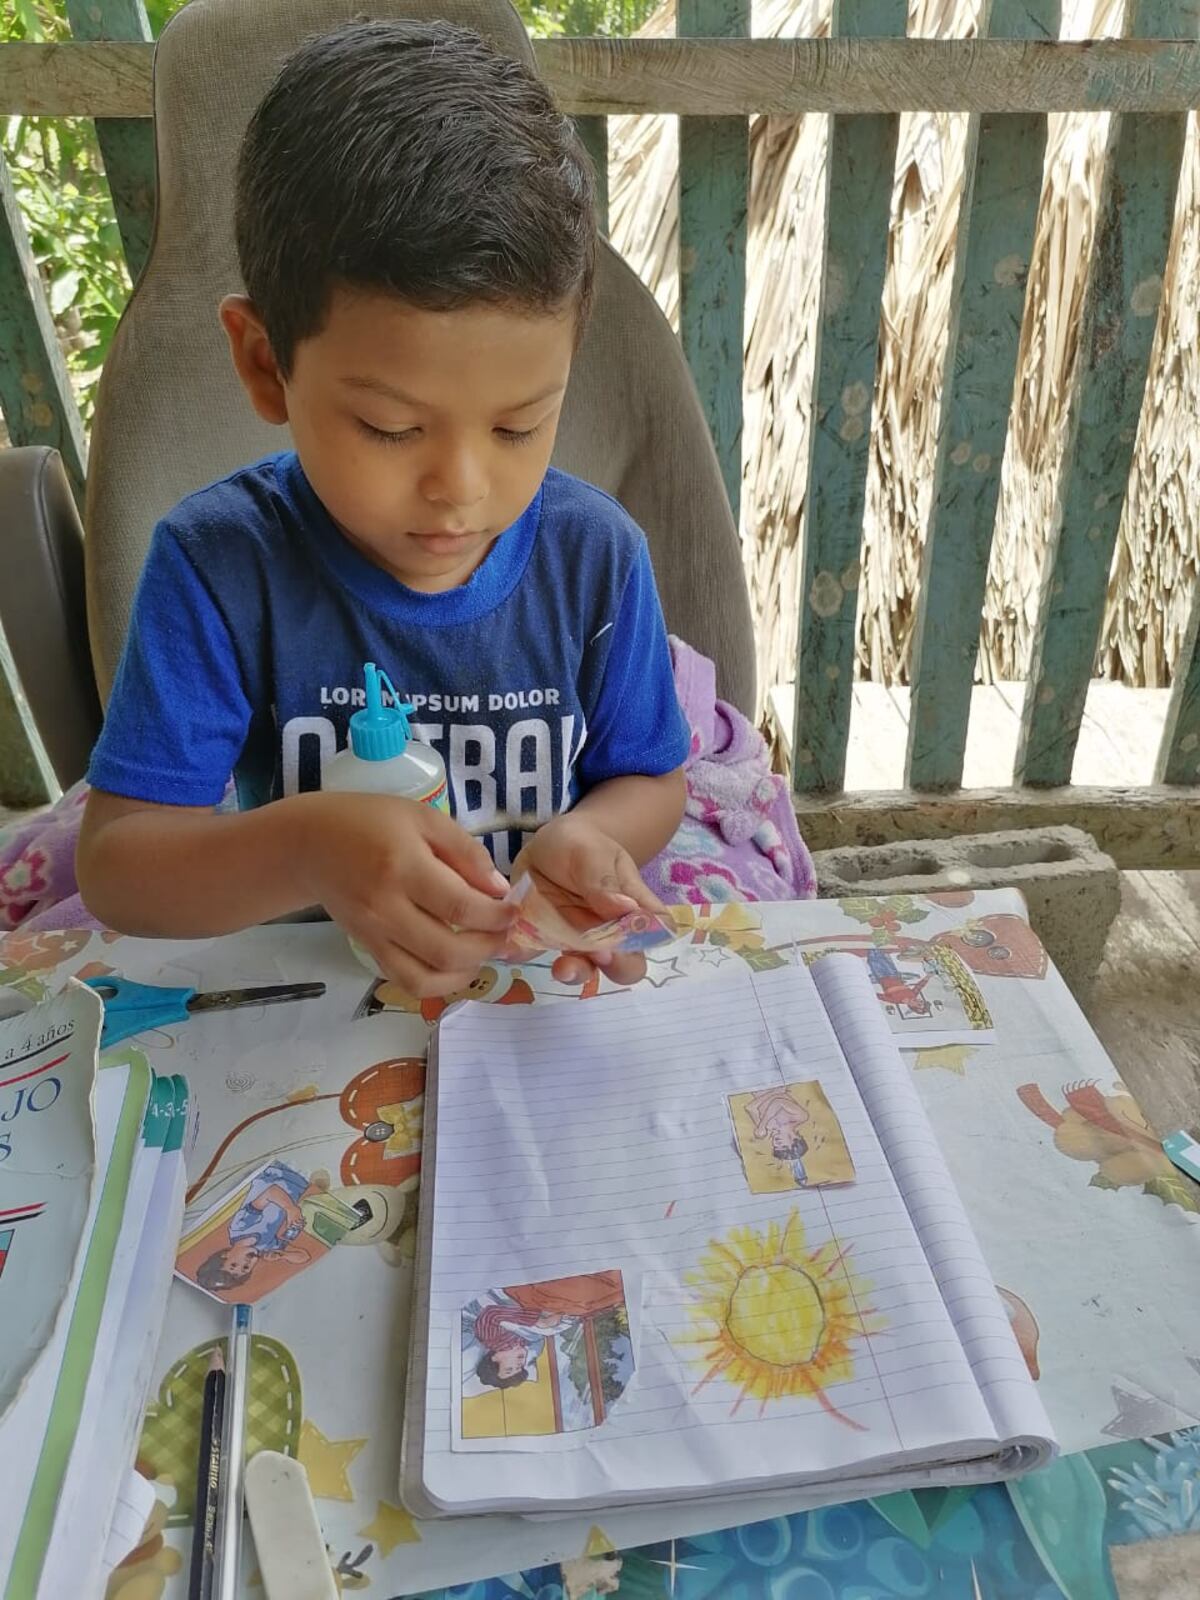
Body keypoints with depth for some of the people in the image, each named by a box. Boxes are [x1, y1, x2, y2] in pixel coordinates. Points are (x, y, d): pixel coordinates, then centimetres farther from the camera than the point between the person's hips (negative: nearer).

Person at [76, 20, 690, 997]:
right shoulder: (217, 562, -14)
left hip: (543, 993, 2)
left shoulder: (596, 554, -9)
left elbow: (648, 782, 3)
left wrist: (585, 838, -21)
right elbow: (113, 867, -15)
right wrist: (303, 849, -35)